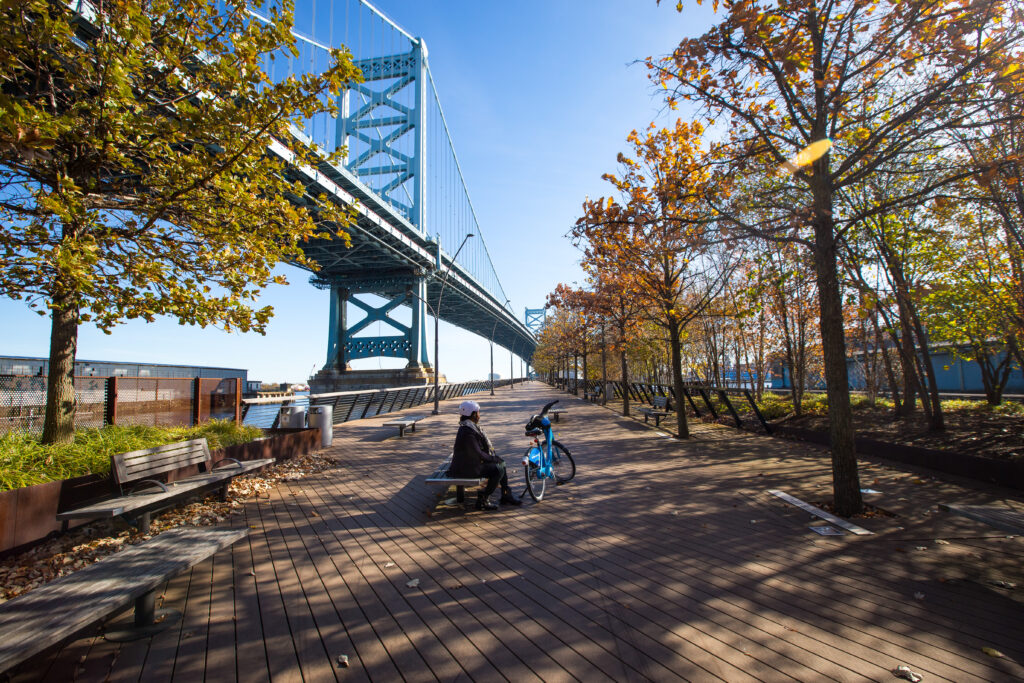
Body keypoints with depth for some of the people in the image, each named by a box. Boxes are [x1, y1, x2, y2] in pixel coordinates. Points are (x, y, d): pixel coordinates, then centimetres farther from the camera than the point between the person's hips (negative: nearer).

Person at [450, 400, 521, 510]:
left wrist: (495, 456, 5)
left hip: (472, 462, 11)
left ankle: (506, 495, 19)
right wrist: (493, 458, -10)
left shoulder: (471, 426, 8)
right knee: (498, 470, -18)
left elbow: (483, 445, 15)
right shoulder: (467, 430, -26)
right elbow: (477, 454, -24)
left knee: (501, 463, 11)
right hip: (466, 468, -11)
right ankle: (482, 500, -7)